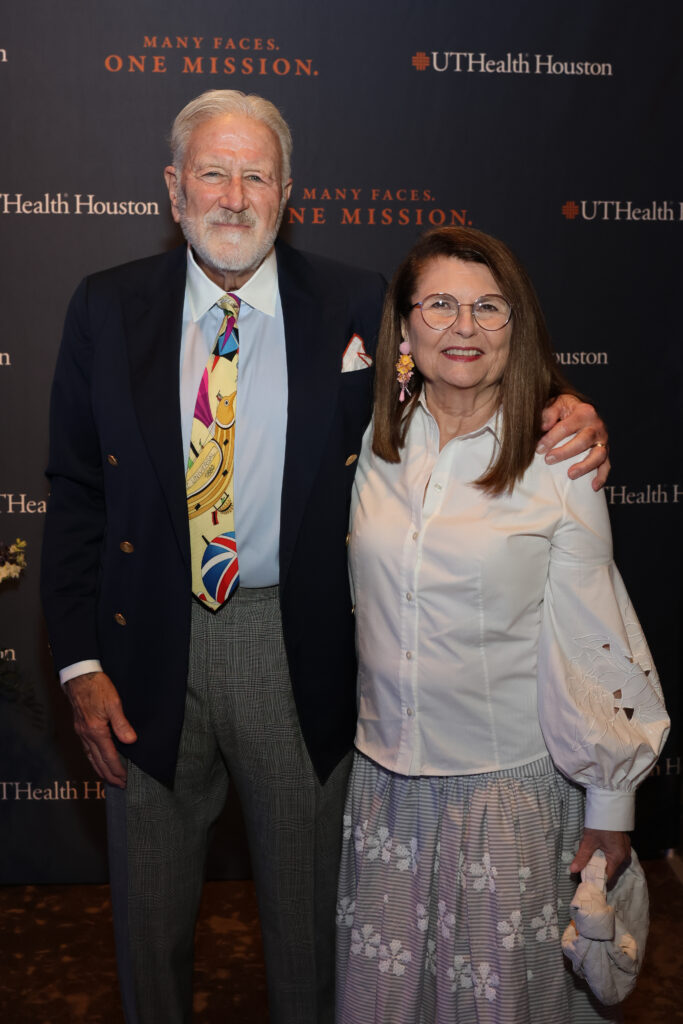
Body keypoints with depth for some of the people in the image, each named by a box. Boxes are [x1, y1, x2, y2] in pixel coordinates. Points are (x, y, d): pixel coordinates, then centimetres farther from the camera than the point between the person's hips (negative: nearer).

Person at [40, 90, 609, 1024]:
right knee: (151, 902, 20)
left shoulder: (356, 307, -4)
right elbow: (75, 494, 0)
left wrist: (561, 425, -18)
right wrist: (81, 663, -6)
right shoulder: (109, 309, -1)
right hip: (151, 644, 1)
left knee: (308, 897, 18)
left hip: (299, 647, 0)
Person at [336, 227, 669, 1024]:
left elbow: (594, 640, -8)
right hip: (384, 773, 4)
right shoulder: (374, 443, -1)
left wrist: (610, 804, -4)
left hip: (511, 779, -3)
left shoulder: (555, 463, -12)